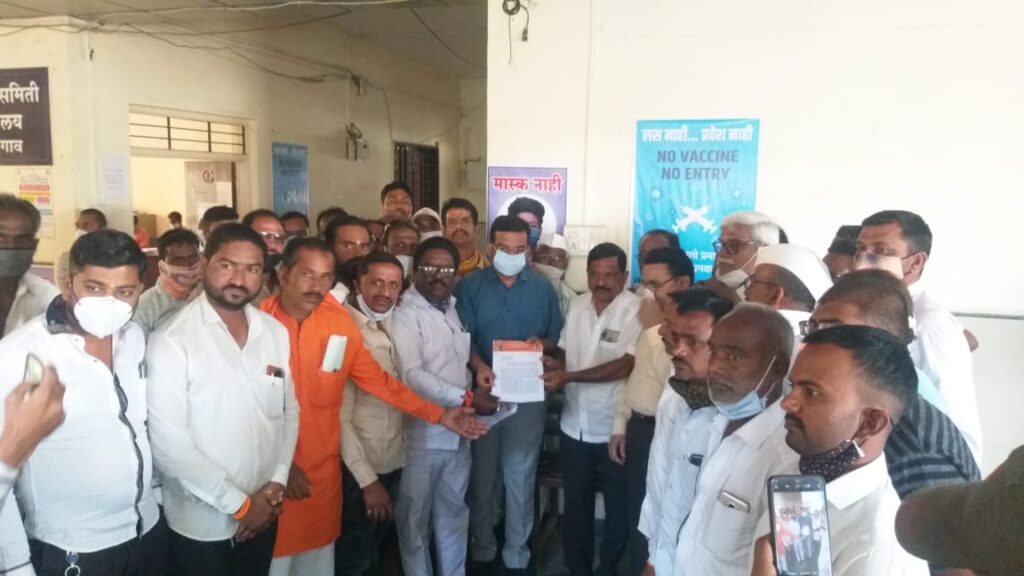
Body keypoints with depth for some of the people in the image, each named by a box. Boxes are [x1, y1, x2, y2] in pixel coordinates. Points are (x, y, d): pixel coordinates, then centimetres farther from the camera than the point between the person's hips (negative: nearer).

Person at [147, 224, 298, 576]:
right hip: (200, 524, -4)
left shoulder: (276, 333, 0)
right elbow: (168, 443, -18)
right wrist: (239, 503, -15)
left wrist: (278, 480, -5)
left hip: (263, 515, 5)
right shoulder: (172, 340, -16)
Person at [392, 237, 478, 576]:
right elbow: (412, 376, -21)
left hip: (458, 432, 6)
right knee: (416, 518, 9)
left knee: (454, 513, 19)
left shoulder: (457, 311, 10)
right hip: (422, 434, -6)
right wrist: (464, 399, -21)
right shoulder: (406, 315, -11)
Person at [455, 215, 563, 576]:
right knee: (482, 474, 10)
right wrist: (478, 366, -25)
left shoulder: (543, 288, 6)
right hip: (483, 390, 0)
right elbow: (463, 336, -8)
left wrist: (542, 344, -15)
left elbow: (557, 337, 7)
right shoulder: (470, 286, 0)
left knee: (520, 477, 7)